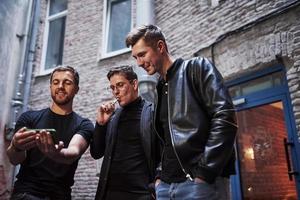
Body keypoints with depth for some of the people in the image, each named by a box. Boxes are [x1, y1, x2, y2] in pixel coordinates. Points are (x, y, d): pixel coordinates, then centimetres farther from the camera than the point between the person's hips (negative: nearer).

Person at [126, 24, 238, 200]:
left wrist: (205, 173, -16)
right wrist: (160, 175, 8)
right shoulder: (159, 89, 19)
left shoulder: (197, 68, -1)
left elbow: (225, 118, -13)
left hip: (201, 182, -6)